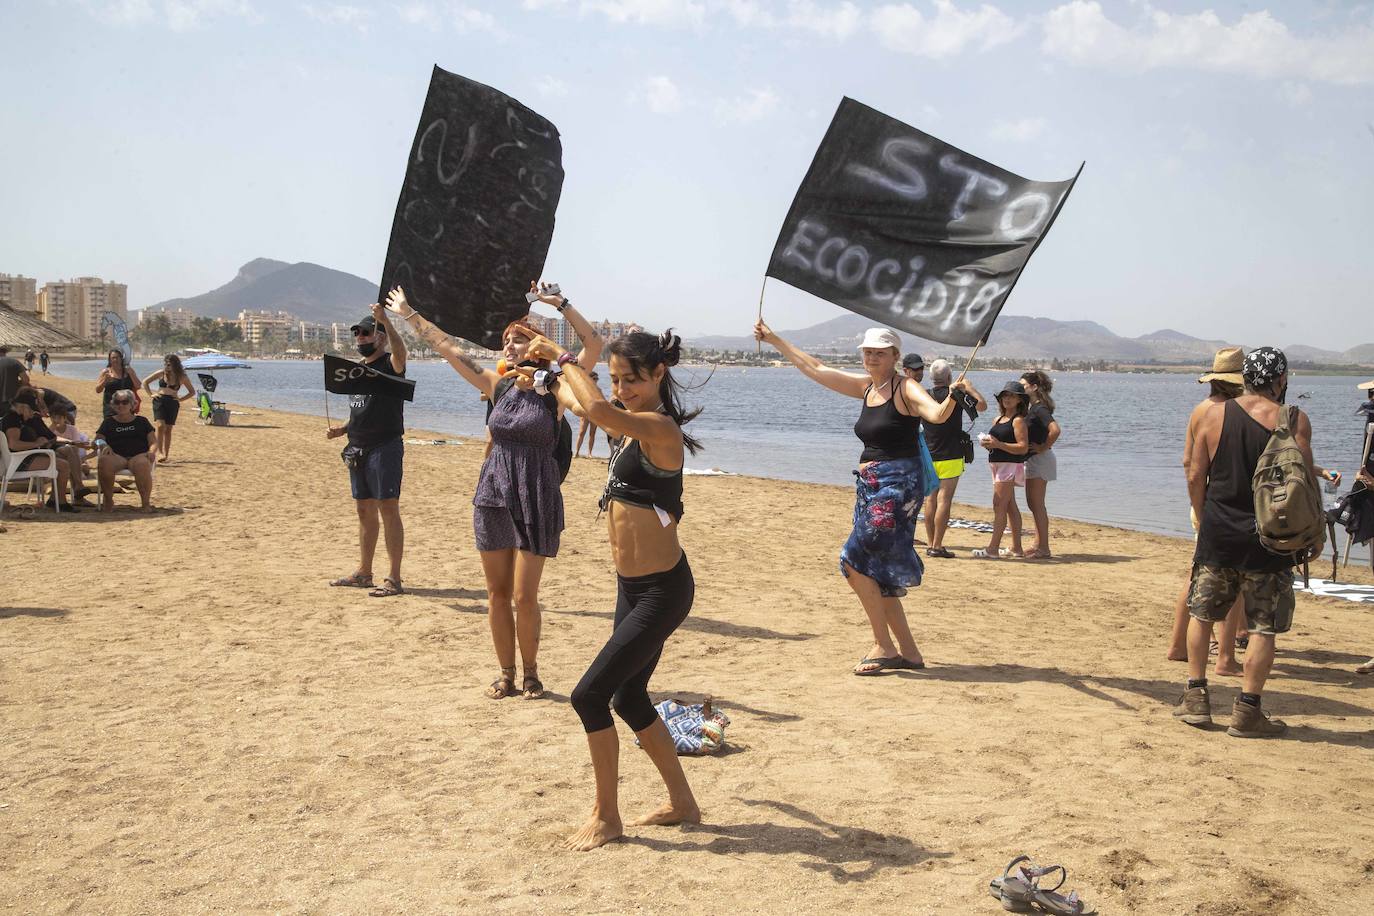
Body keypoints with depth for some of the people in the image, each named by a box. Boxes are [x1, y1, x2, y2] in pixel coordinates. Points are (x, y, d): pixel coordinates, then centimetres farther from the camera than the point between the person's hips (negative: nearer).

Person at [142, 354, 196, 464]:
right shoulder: (161, 373, 4)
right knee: (160, 426, -17)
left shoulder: (182, 377, 3)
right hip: (159, 401, 0)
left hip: (172, 403, 0)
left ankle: (166, 455, 12)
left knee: (168, 429, 5)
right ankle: (160, 452, -16)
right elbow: (145, 382, 15)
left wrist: (180, 399, 1)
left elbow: (192, 392, 12)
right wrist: (150, 395, 6)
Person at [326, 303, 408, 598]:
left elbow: (400, 351, -32)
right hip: (357, 449, 8)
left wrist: (385, 320, -43)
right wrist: (341, 429, 9)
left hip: (385, 447, -8)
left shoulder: (389, 364, -6)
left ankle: (394, 579, -7)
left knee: (388, 510, -9)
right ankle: (363, 573, 22)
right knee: (365, 511, 13)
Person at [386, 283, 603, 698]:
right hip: (493, 496, 4)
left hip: (536, 500, -4)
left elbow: (594, 345, -15)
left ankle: (531, 672, 15)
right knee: (497, 594, 8)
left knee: (524, 597, -4)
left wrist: (561, 304, -21)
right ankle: (506, 673, 20)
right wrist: (411, 316, 15)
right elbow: (447, 348, 12)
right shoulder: (497, 387, 7)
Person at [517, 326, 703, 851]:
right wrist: (552, 370, 23)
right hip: (632, 586, 10)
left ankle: (606, 817, 11)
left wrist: (563, 357, -24)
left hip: (662, 590, -10)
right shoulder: (631, 425, 8)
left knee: (589, 695, -6)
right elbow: (576, 401, 29)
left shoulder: (660, 427, -19)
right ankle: (682, 803, 34)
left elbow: (595, 409, -36)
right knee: (629, 697, 19)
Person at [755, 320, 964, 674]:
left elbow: (936, 414, -29)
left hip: (898, 486, -8)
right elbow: (815, 369, 19)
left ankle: (883, 646, -3)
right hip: (870, 486, 8)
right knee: (877, 573, 9)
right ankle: (909, 652, 16)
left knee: (855, 562, -12)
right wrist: (774, 340, 23)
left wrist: (953, 397, -51)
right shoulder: (865, 386, 11)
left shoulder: (906, 389, -10)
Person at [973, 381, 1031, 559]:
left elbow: (1023, 447, -17)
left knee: (999, 506, -12)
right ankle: (1016, 547, 17)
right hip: (998, 465, 9)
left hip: (1010, 465, -9)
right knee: (1010, 506, 12)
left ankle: (993, 548, -13)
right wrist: (987, 443, 2)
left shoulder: (1018, 420, -9)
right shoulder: (1000, 419, 17)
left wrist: (998, 444, -24)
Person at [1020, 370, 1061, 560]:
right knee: (1033, 504, 14)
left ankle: (1044, 549, -3)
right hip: (1033, 460, 10)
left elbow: (1055, 430, -32)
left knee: (1037, 505, -7)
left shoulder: (1040, 409, -18)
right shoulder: (1033, 408, 12)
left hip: (1039, 460, -10)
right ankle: (1039, 545, 20)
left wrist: (1043, 448, -20)